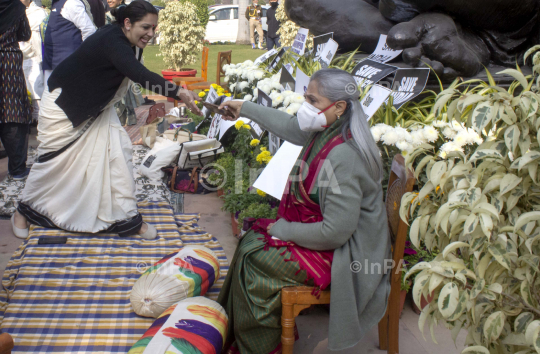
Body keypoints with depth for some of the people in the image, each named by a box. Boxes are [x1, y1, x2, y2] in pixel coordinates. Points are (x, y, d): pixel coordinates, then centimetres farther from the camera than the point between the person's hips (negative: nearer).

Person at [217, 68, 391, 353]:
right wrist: (244, 108, 30)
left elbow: (336, 231, -29)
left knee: (252, 261, -8)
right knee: (251, 241, 8)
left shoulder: (343, 156, -31)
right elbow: (289, 125, 20)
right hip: (323, 229, 10)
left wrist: (283, 230, -16)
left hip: (344, 251, -10)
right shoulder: (325, 131, -3)